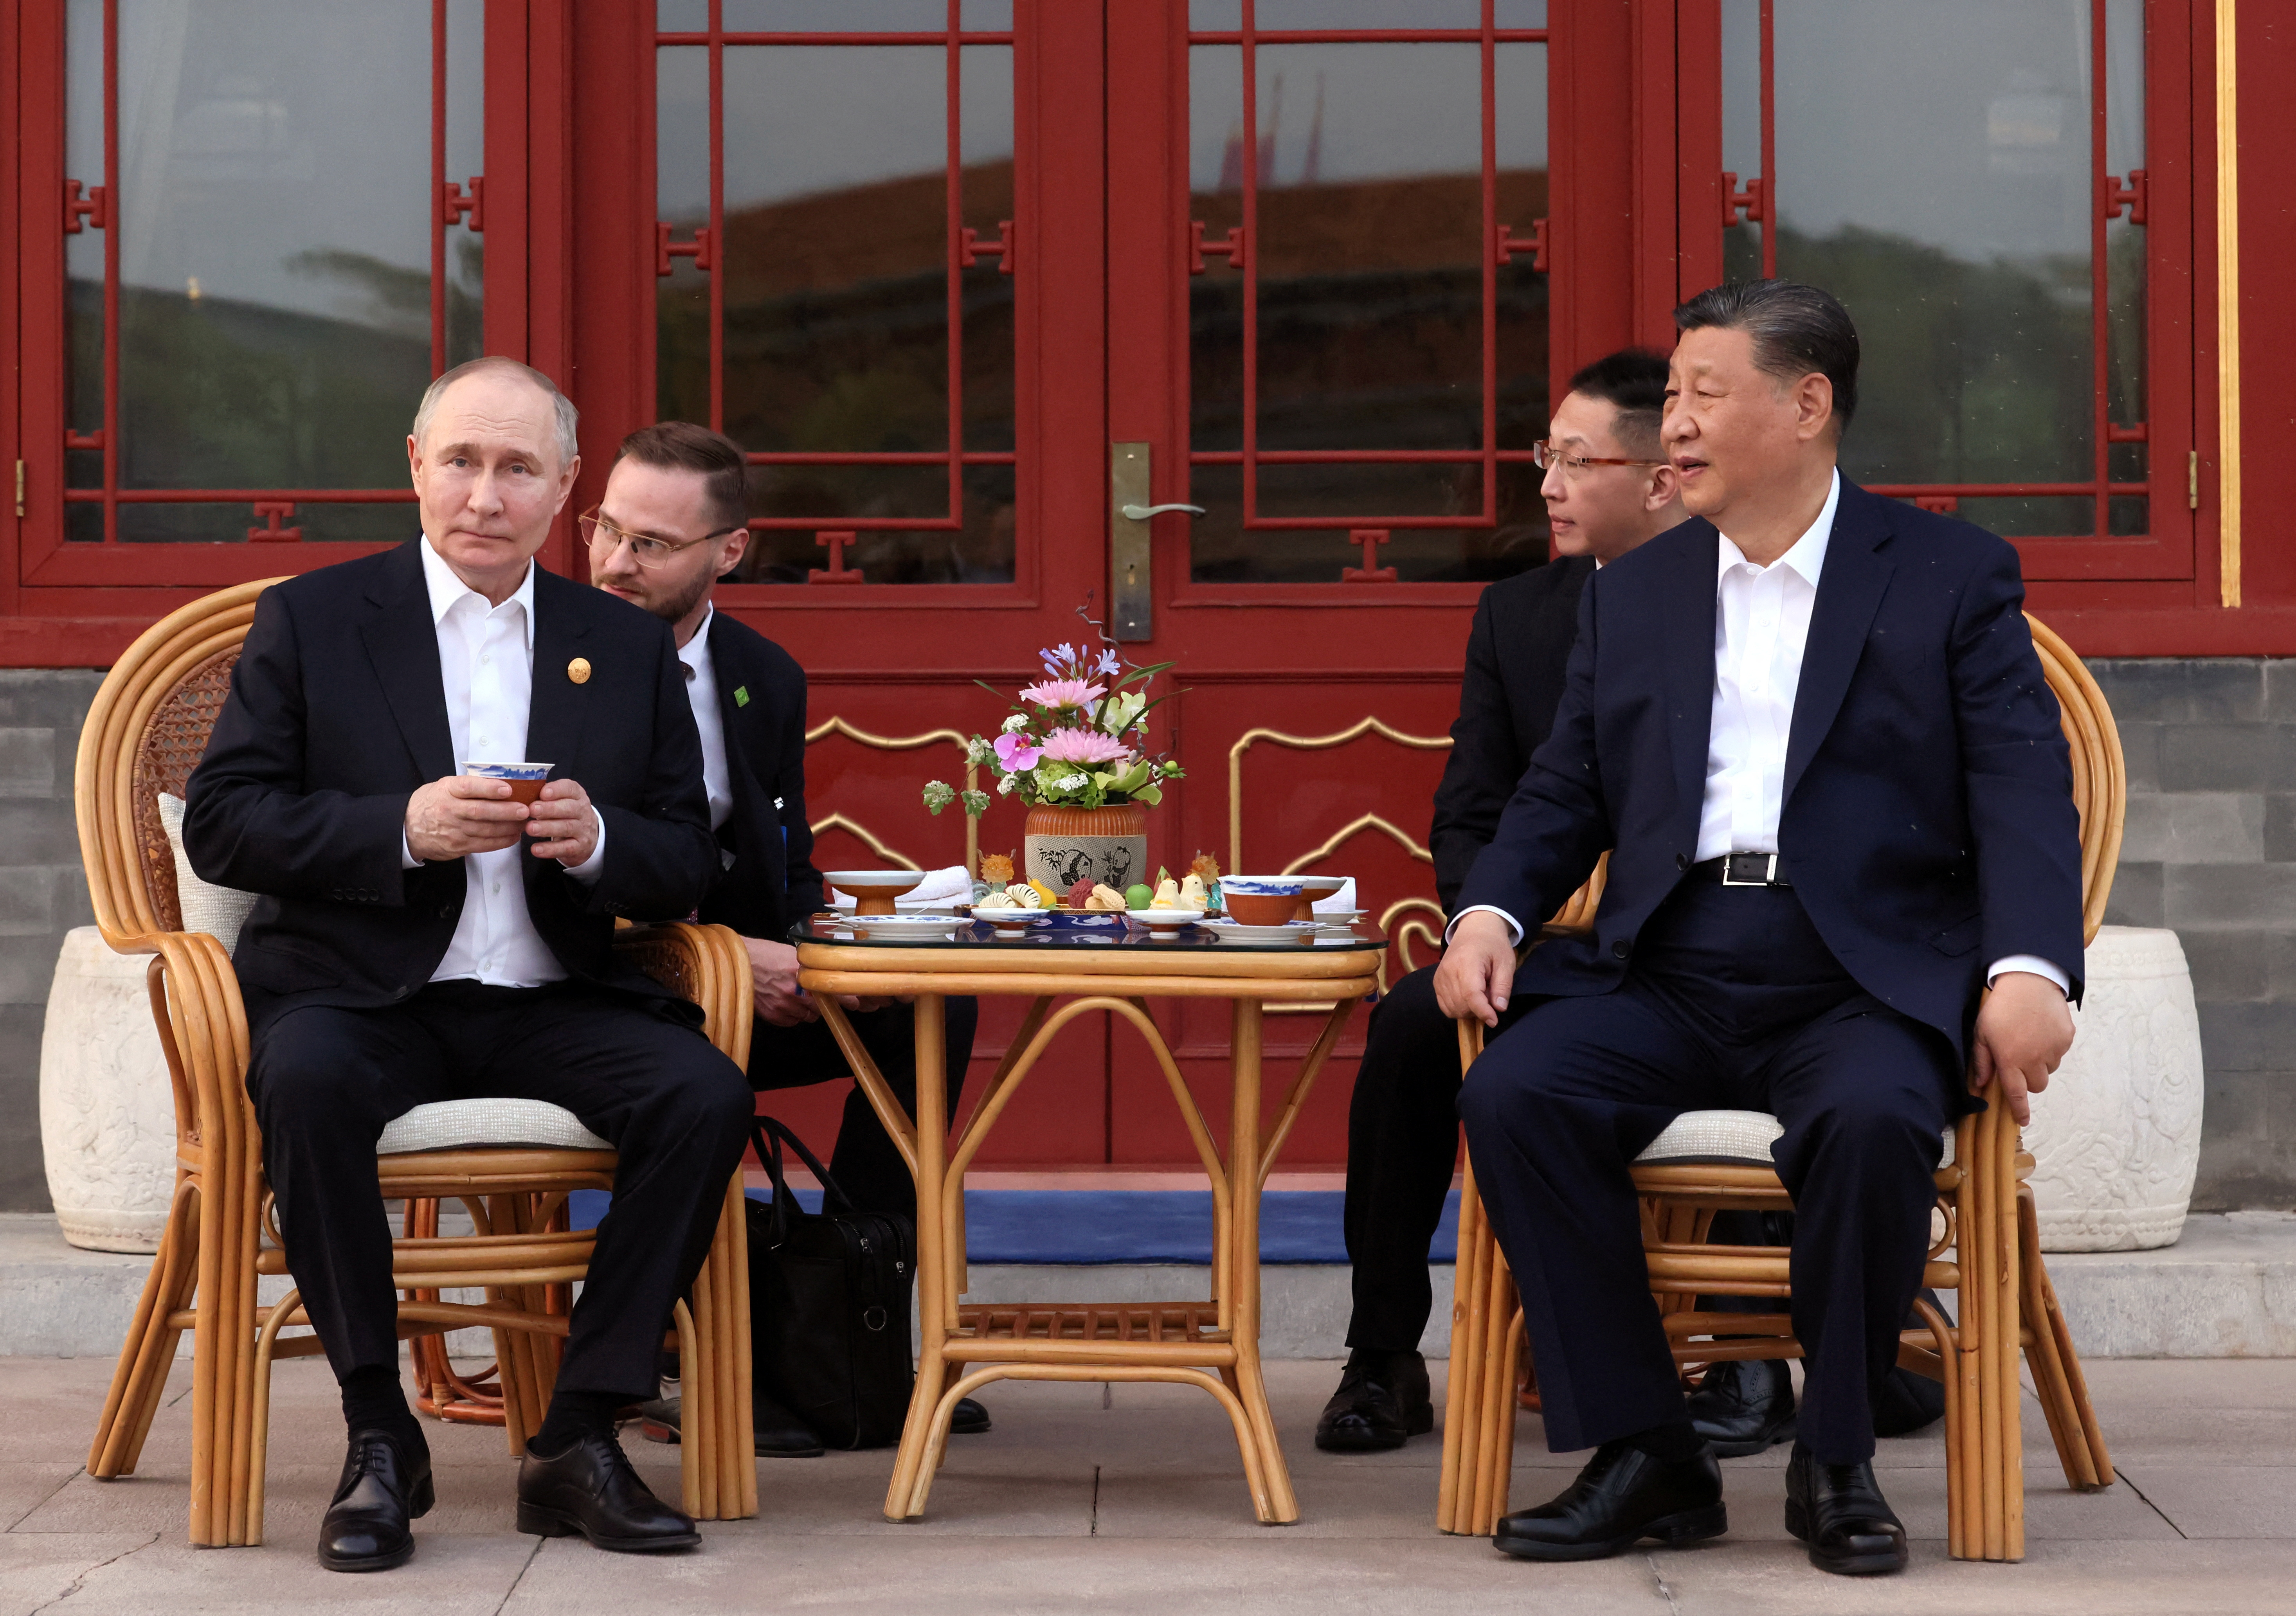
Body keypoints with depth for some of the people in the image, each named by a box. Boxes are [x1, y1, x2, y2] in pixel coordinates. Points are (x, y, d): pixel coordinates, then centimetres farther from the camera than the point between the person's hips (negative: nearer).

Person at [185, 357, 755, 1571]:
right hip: (361, 998, -2)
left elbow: (689, 866, 12)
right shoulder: (311, 621, 5)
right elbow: (219, 824, -3)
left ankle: (577, 1440, -15)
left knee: (705, 1095, -25)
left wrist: (599, 841, -12)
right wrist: (403, 827, -17)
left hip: (552, 1004, 3)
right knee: (306, 1081, -36)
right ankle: (379, 1437, -20)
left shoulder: (628, 651, 13)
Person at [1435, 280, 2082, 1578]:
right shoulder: (1633, 595, 20)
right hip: (1667, 974, 4)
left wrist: (2030, 969, -20)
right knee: (1511, 1094, -25)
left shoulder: (1953, 577, 7)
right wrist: (1492, 913, -3)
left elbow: (2023, 788, -3)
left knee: (1873, 1120, -36)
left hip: (1864, 977, -3)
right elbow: (1567, 792, 18)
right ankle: (1647, 1457, -16)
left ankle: (1837, 1464, -13)